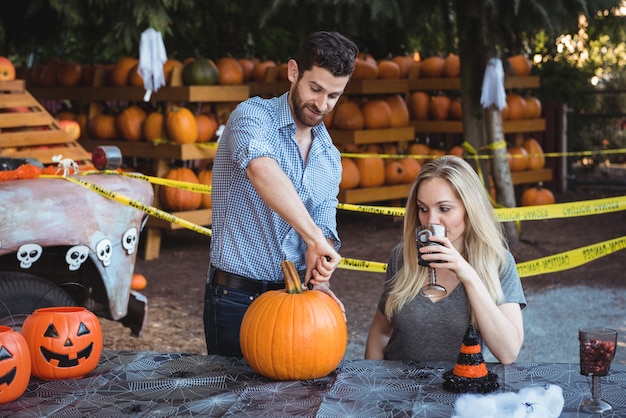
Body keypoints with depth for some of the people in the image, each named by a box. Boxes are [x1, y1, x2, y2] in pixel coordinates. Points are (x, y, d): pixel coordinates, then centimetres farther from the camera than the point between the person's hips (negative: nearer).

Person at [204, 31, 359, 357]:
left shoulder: (330, 158, 9)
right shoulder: (254, 115, -12)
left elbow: (324, 227, 4)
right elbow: (261, 169, -34)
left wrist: (317, 280, -16)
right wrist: (314, 239, -39)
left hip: (293, 296, 6)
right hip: (236, 299, -5)